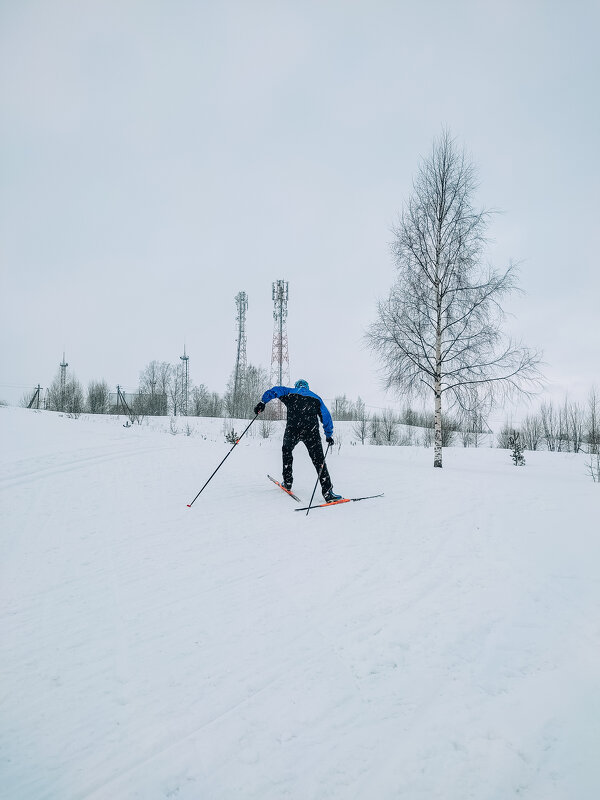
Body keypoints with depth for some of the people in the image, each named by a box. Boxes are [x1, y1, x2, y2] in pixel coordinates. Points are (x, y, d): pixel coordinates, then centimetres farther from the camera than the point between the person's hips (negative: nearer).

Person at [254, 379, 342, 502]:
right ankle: (327, 492, -9)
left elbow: (275, 390, 4)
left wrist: (263, 402, -3)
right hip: (312, 431, 0)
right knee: (318, 460, 1)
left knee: (286, 450, 27)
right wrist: (329, 435, 28)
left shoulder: (290, 392, 21)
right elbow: (326, 417, 23)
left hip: (293, 430, 0)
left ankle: (288, 482, 25)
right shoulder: (316, 398, 25)